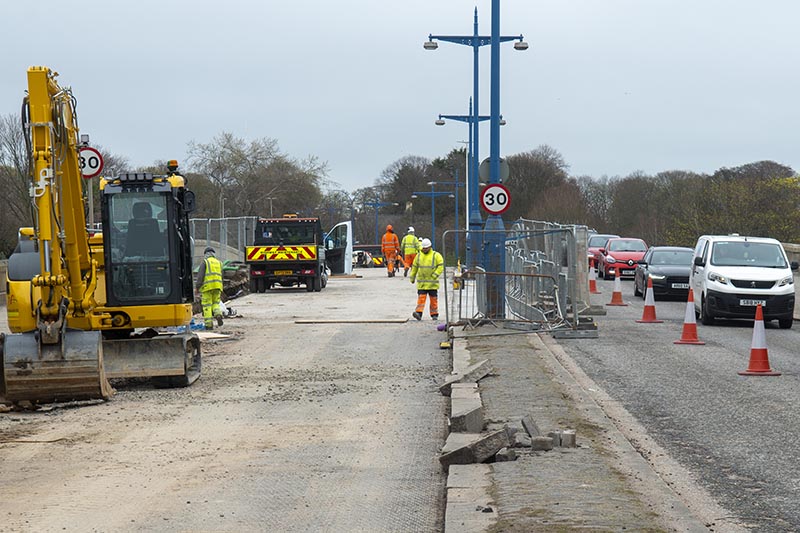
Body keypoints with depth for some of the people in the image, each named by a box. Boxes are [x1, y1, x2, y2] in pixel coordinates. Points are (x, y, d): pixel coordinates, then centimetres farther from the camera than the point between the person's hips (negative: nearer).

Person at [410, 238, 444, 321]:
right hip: (421, 282, 2)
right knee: (421, 298, -9)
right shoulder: (419, 256, 11)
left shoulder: (436, 255, -1)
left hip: (432, 283, -2)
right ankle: (418, 313, -17)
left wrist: (435, 275, -16)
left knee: (433, 299, 5)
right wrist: (412, 277, 18)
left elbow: (441, 266, -6)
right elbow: (414, 267, 19)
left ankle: (434, 314, 14)